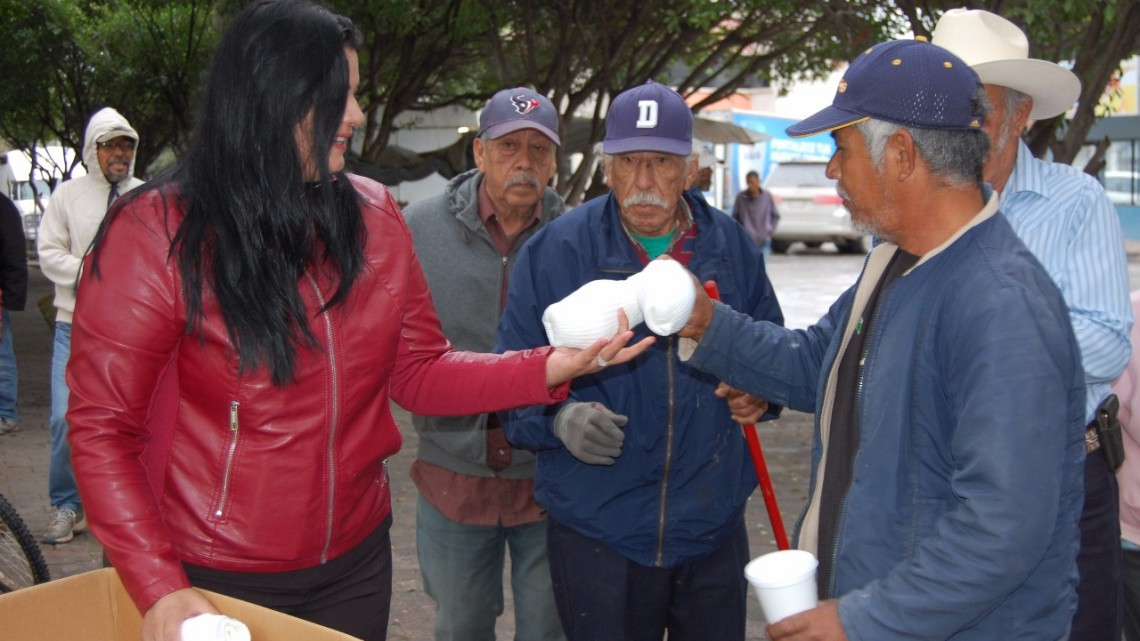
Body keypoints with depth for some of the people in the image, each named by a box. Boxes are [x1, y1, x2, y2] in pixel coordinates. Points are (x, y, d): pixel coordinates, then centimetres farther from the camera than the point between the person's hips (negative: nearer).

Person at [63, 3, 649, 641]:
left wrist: (548, 368, -13)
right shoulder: (156, 232, -14)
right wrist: (160, 588, -21)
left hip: (355, 562, 4)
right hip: (211, 581, -4)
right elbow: (101, 428, -12)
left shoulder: (375, 215, -2)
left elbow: (419, 373, 3)